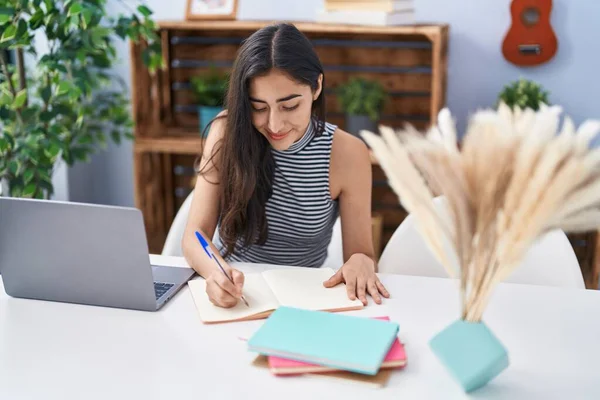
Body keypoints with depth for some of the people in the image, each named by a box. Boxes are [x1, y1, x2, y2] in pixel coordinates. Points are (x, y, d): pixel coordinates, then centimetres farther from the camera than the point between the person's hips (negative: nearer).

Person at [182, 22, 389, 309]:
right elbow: (195, 234, -13)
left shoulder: (347, 154, -11)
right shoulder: (228, 132, -9)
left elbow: (361, 254, -5)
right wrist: (217, 272, -33)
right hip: (232, 292, 0)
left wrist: (362, 264, -27)